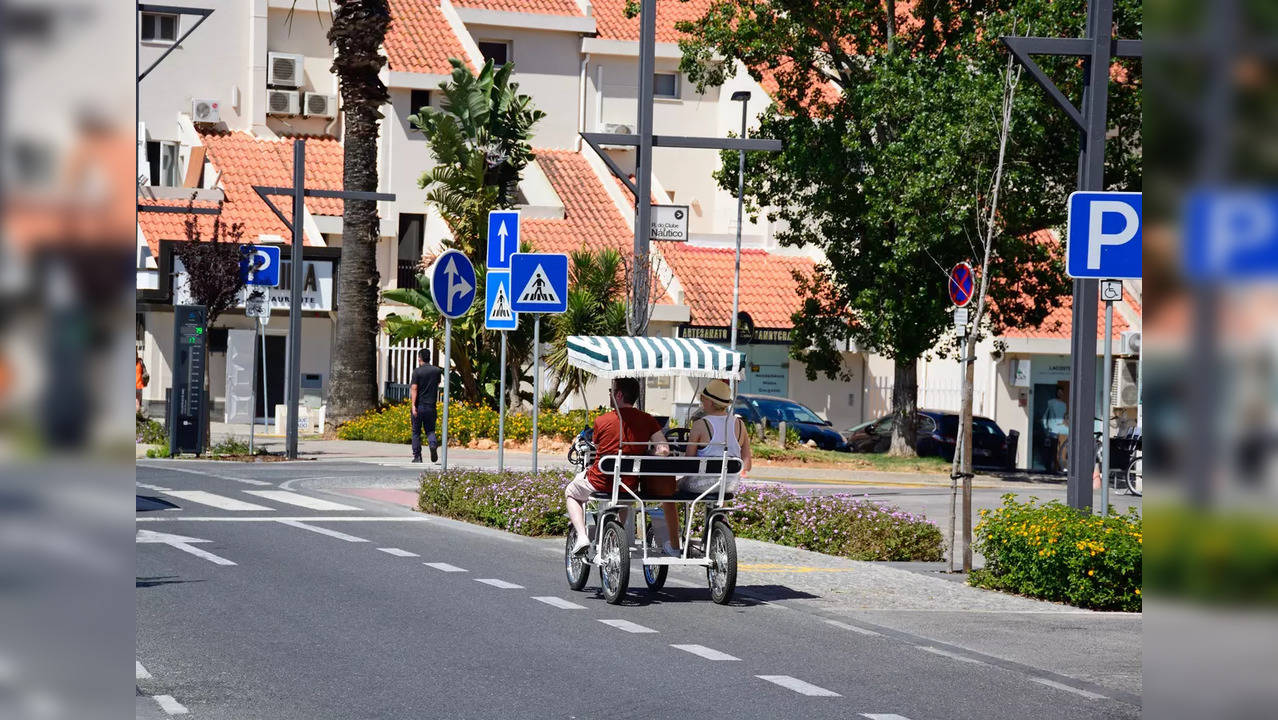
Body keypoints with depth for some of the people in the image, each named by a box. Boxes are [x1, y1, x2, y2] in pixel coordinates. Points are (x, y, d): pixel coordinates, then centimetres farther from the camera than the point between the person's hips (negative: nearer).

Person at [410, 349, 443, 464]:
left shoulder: (417, 371, -7)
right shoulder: (437, 371, 4)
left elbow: (414, 389, -13)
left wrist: (413, 405, -17)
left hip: (419, 406, -3)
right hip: (431, 406, 3)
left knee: (416, 432, 8)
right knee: (430, 430, 10)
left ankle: (417, 456, 9)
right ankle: (433, 444, -21)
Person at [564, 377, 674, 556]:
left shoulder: (601, 421, -8)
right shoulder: (647, 420, -4)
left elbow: (598, 448, 5)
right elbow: (664, 450, -12)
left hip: (601, 483, -2)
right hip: (631, 485, 2)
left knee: (571, 493, 29)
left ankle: (581, 535, 7)